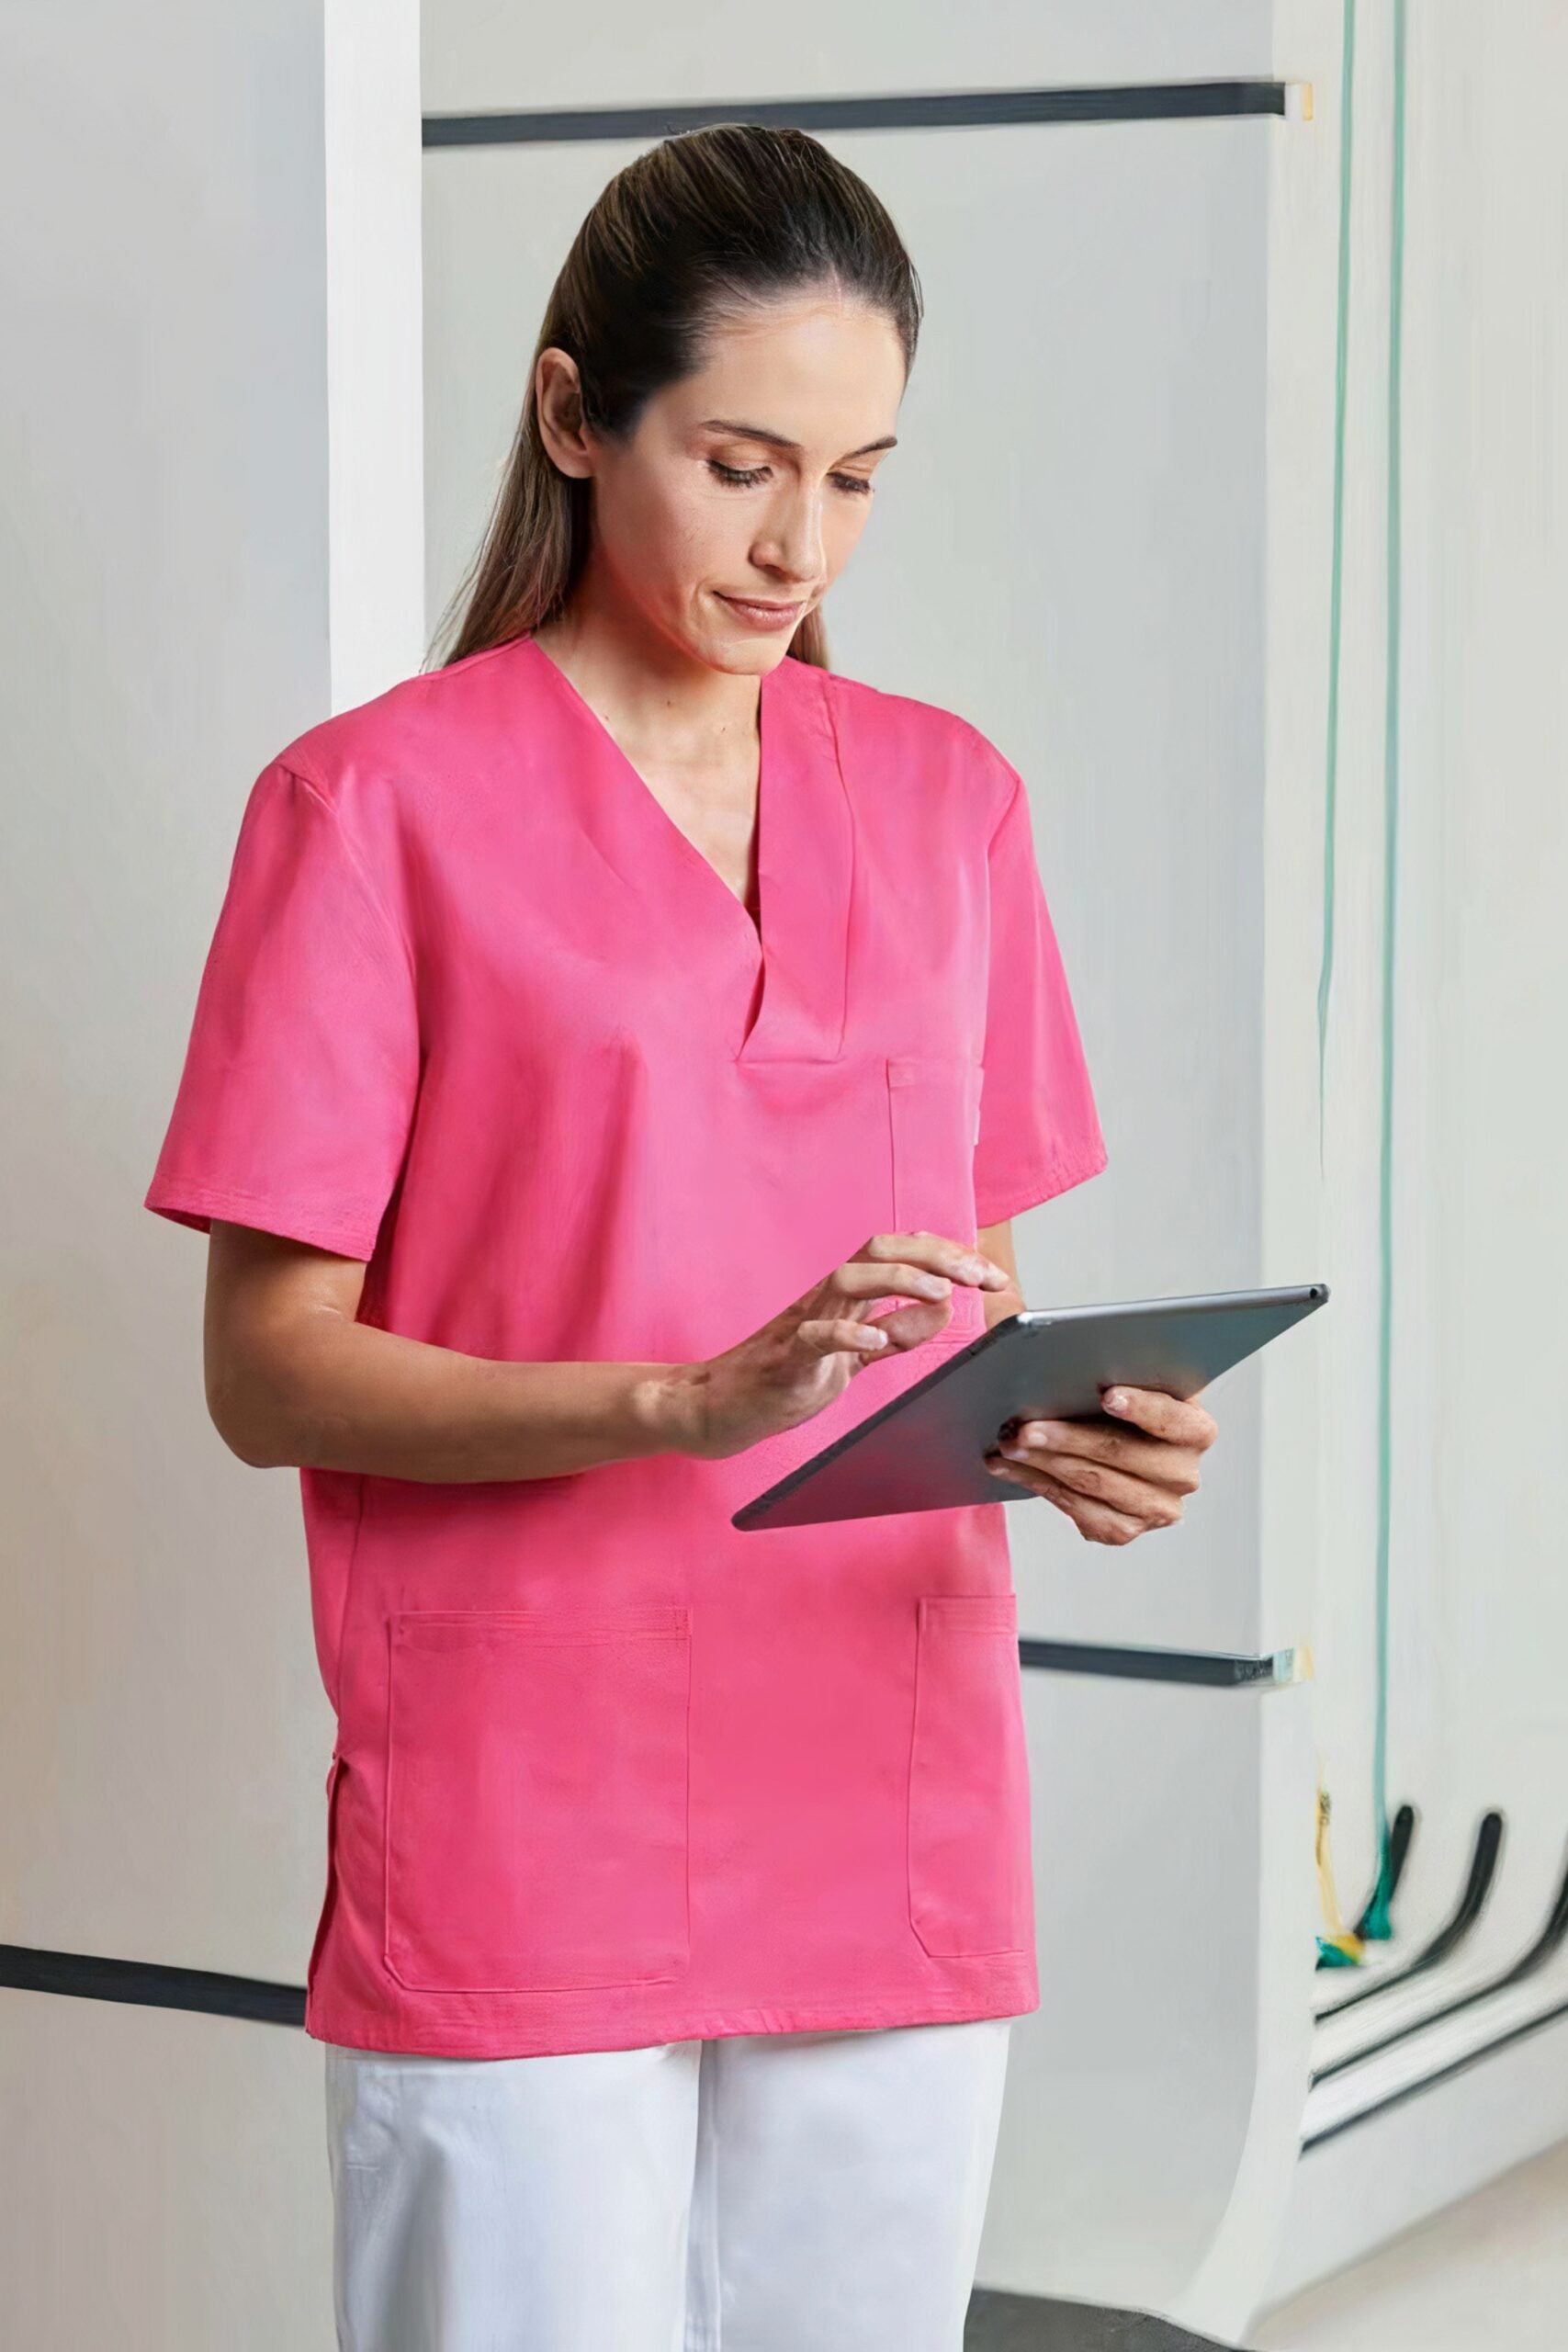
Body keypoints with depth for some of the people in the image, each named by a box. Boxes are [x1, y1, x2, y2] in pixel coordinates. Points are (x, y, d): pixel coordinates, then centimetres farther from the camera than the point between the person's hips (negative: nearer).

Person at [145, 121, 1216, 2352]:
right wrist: (688, 1400, -22)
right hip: (522, 1840, -4)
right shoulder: (378, 801, -4)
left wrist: (1071, 1435, -6)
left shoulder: (945, 799, 11)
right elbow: (268, 1370, -7)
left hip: (895, 1828, 5)